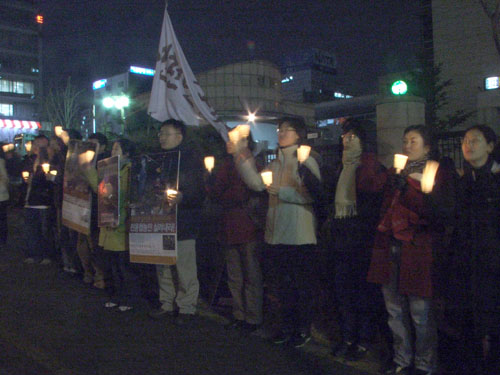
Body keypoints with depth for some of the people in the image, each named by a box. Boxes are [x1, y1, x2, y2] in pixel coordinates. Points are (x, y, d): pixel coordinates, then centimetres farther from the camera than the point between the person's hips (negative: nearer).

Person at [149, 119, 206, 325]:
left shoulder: (191, 158, -7)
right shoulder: (161, 158, 14)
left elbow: (199, 192, -13)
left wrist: (181, 197, -28)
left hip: (183, 223, -7)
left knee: (185, 268, 0)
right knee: (163, 266, 13)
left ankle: (186, 308, 14)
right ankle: (167, 303, 27)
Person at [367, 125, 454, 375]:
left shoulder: (438, 175, 2)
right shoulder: (395, 173, 19)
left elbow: (442, 213, -11)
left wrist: (408, 189, -17)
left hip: (417, 249, -5)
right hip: (391, 249, 5)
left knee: (420, 313, -2)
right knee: (395, 310, 12)